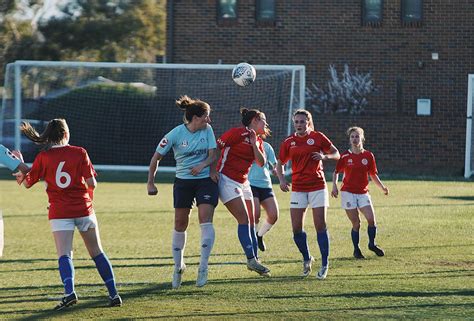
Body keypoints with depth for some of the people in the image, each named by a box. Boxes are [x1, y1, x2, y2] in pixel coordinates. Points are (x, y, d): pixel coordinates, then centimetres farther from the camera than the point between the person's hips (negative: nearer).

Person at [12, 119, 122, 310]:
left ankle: (69, 292, -31)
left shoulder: (43, 157, -1)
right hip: (84, 209, 1)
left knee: (64, 255, -8)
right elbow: (92, 183, -6)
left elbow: (27, 183, 6)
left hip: (60, 213, -1)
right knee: (97, 253, 11)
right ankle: (113, 294, 10)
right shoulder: (79, 152, -2)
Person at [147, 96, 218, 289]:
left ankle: (203, 267, -12)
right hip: (183, 181, -1)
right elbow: (156, 157, -3)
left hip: (205, 180, 1)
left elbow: (212, 155, -1)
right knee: (180, 224, 4)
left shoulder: (207, 130, -3)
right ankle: (178, 266, 22)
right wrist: (150, 182, -4)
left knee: (205, 220, -16)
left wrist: (202, 165, -21)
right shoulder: (176, 134, -11)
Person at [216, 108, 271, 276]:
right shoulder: (237, 133, -13)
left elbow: (261, 162, 2)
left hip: (243, 183, 9)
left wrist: (254, 144, -9)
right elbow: (214, 147, -12)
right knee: (244, 220, -14)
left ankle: (254, 259, 13)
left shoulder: (258, 140, 12)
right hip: (227, 180, -9)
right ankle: (251, 259, -14)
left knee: (251, 222, 7)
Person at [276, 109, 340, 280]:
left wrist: (324, 156, -18)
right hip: (298, 188, 3)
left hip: (317, 187, -2)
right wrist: (282, 179, -6)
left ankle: (324, 265, 1)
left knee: (320, 226, -7)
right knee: (296, 228, -3)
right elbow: (280, 163, 13)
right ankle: (307, 259, 20)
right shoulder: (288, 142, 5)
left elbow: (336, 154, 4)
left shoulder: (318, 137, -1)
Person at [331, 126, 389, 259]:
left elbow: (373, 174, 12)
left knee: (371, 219, -11)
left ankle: (372, 244, 11)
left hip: (363, 193, 2)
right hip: (348, 192, -2)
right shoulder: (345, 156, -1)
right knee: (356, 223, -5)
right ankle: (356, 249, 11)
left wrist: (382, 187, 0)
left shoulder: (368, 156, 4)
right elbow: (336, 172, 10)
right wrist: (334, 186, -5)